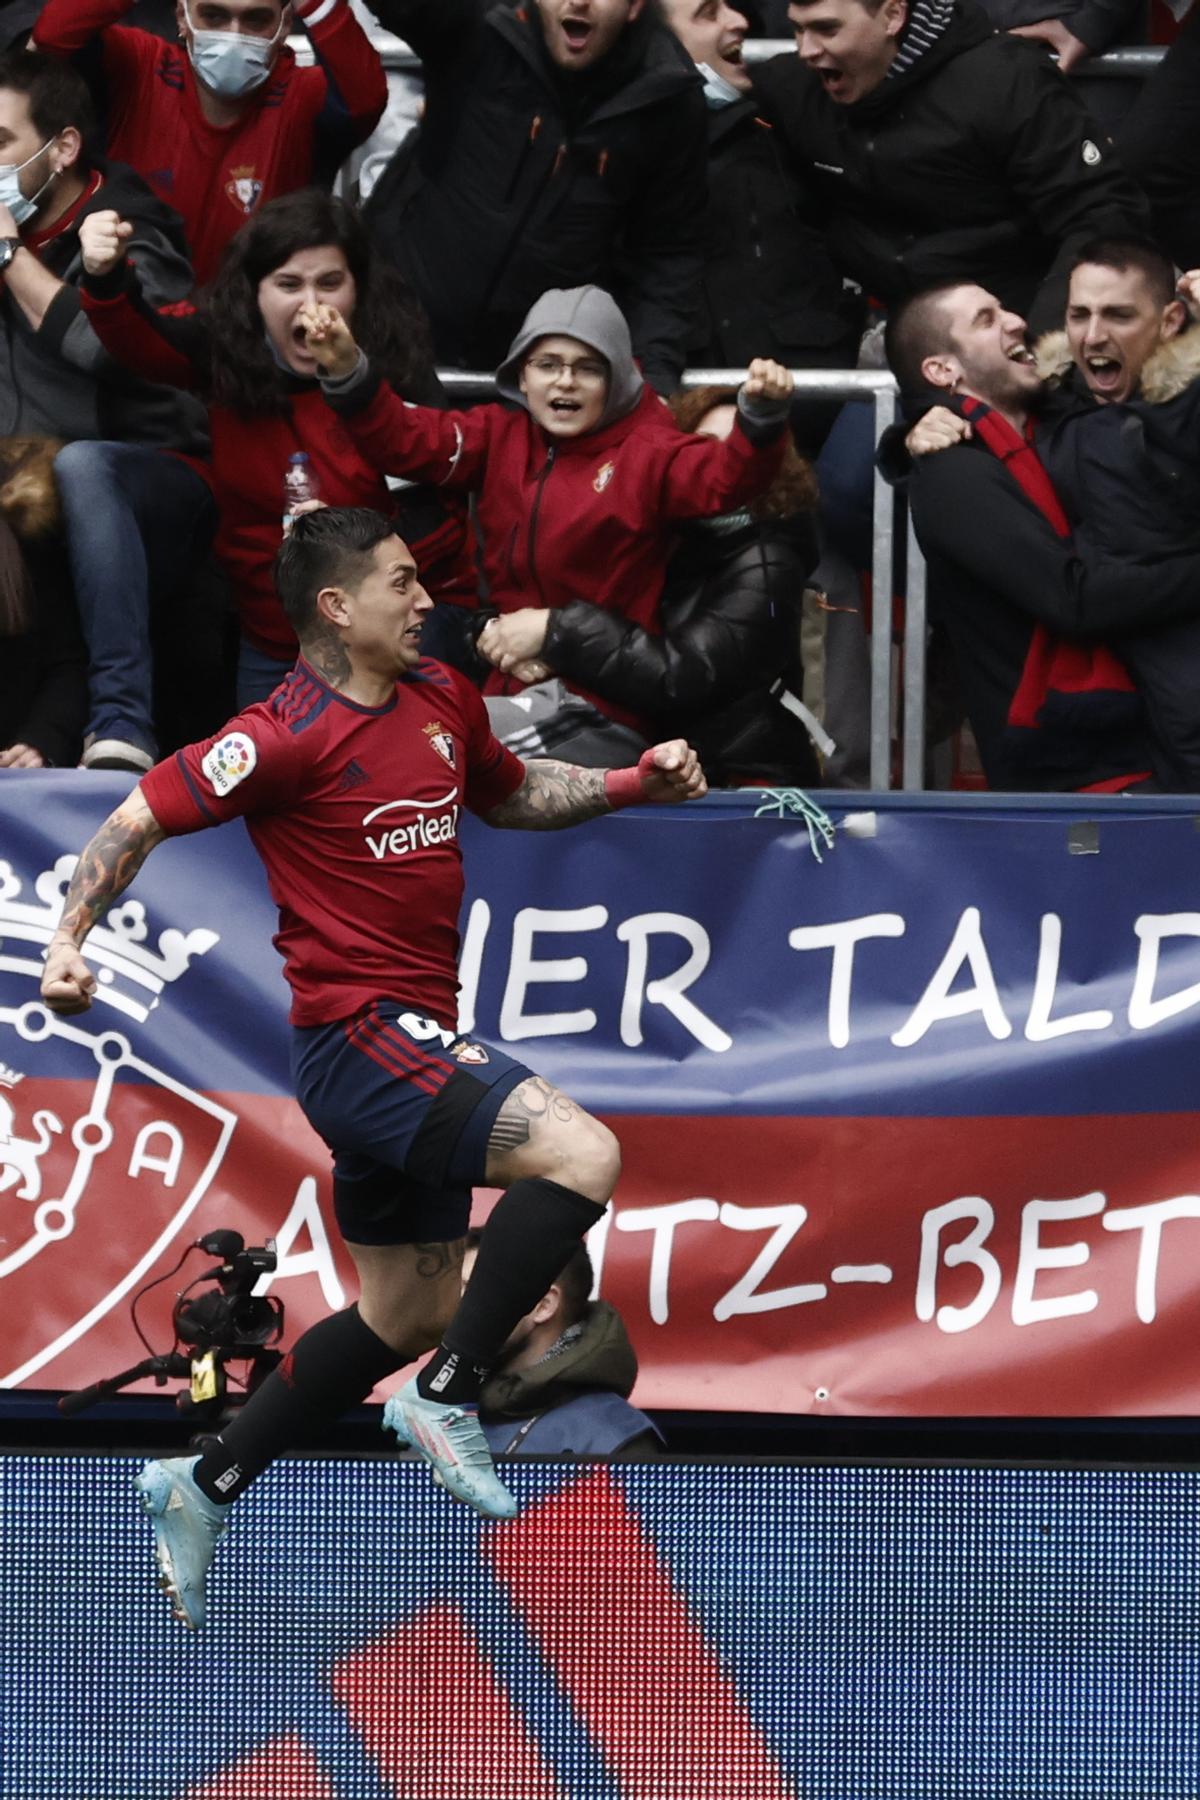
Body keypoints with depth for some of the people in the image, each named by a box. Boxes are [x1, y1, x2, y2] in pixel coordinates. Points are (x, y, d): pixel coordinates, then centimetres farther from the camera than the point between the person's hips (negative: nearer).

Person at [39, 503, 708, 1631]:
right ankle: (448, 1395, -16)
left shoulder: (443, 702, 10)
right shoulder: (288, 737, -13)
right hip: (356, 1033, -9)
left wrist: (635, 783, 16)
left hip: (414, 1043, 9)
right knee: (582, 1154, -25)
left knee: (405, 1316, 16)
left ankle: (201, 1488, 28)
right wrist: (67, 942, -21)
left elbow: (509, 795, 30)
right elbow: (138, 820, -9)